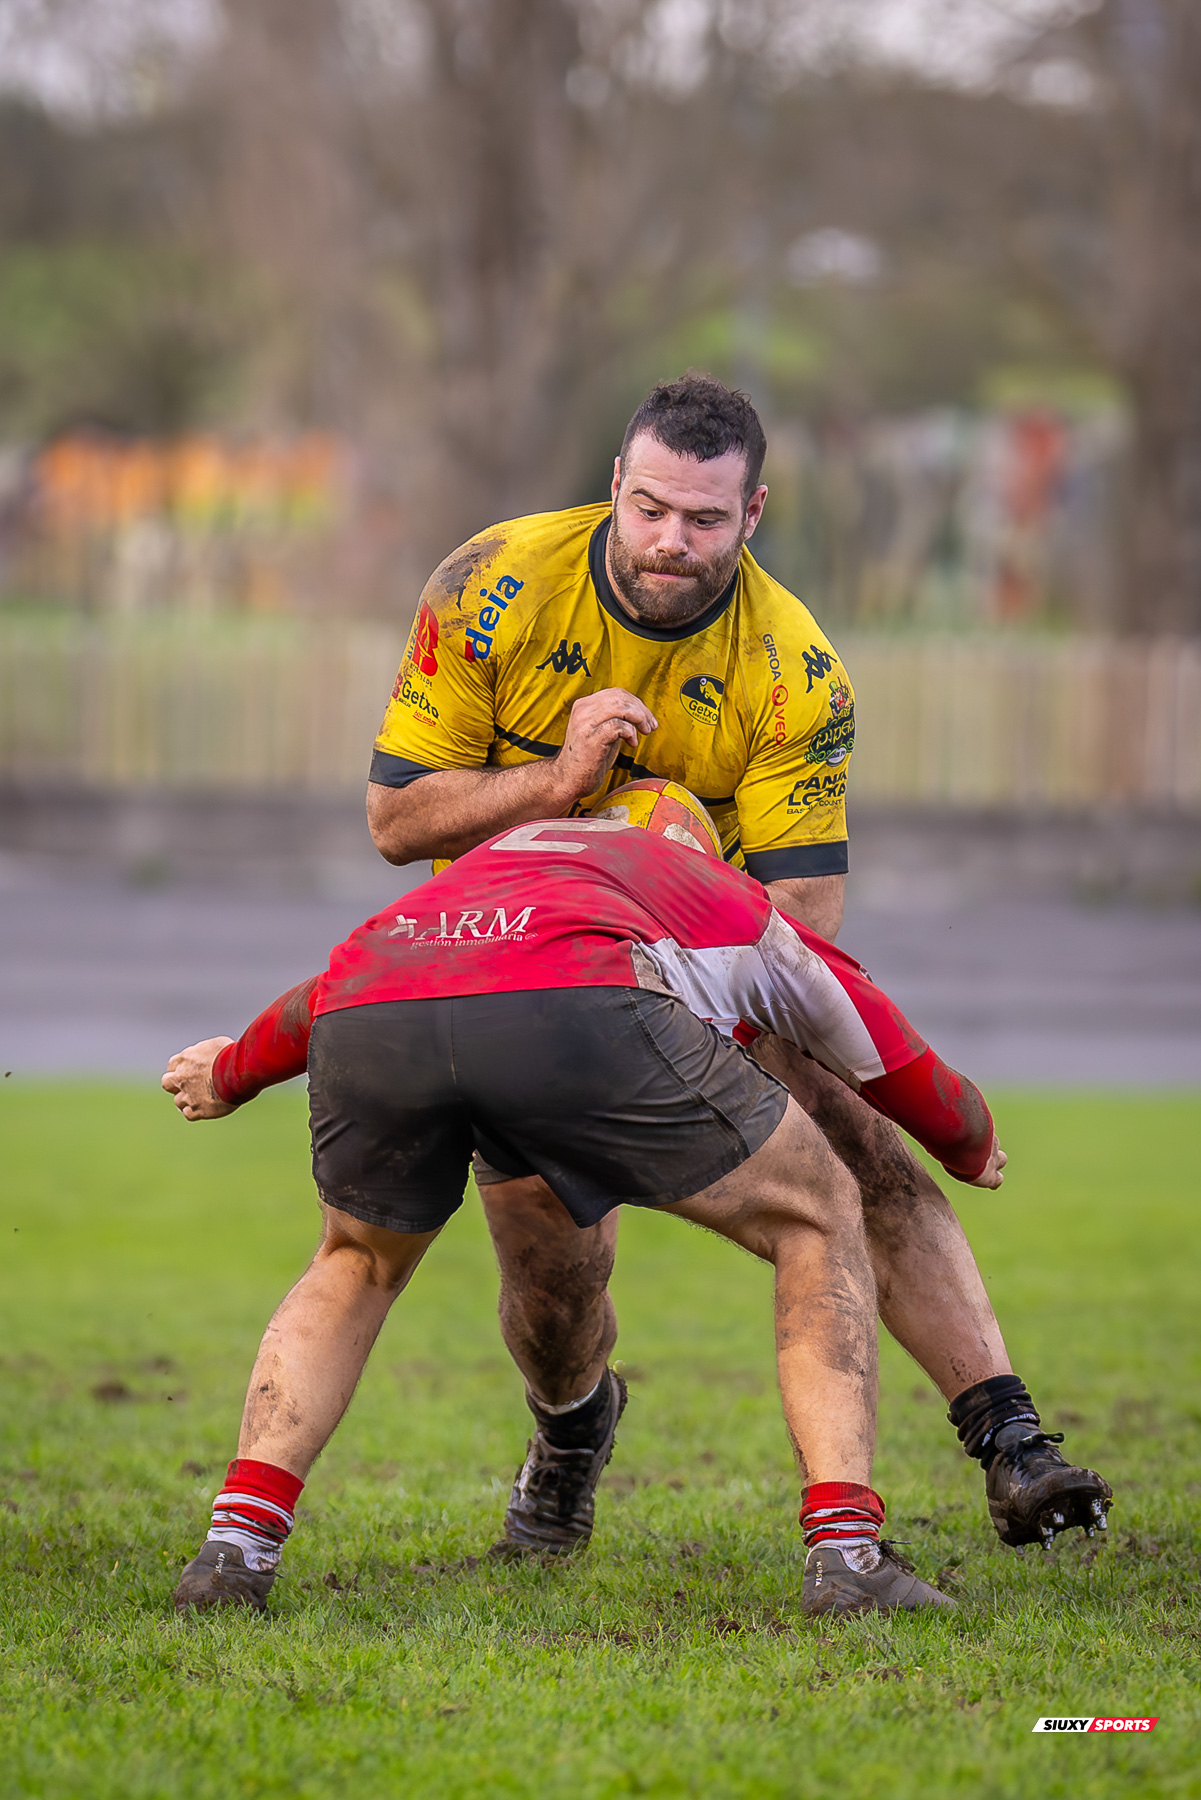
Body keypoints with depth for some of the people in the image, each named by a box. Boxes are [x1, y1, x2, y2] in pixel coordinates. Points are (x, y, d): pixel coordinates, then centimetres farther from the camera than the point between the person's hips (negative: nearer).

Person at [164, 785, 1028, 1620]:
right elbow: (917, 1083, 49)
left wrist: (229, 1075, 76)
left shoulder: (499, 855, 46)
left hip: (359, 1024, 4)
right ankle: (846, 1551, 7)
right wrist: (977, 1153, 71)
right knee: (819, 1221, 20)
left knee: (360, 1264, 35)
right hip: (573, 1005, -4)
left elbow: (334, 995, 56)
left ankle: (236, 1542, 17)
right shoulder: (739, 906, 39)